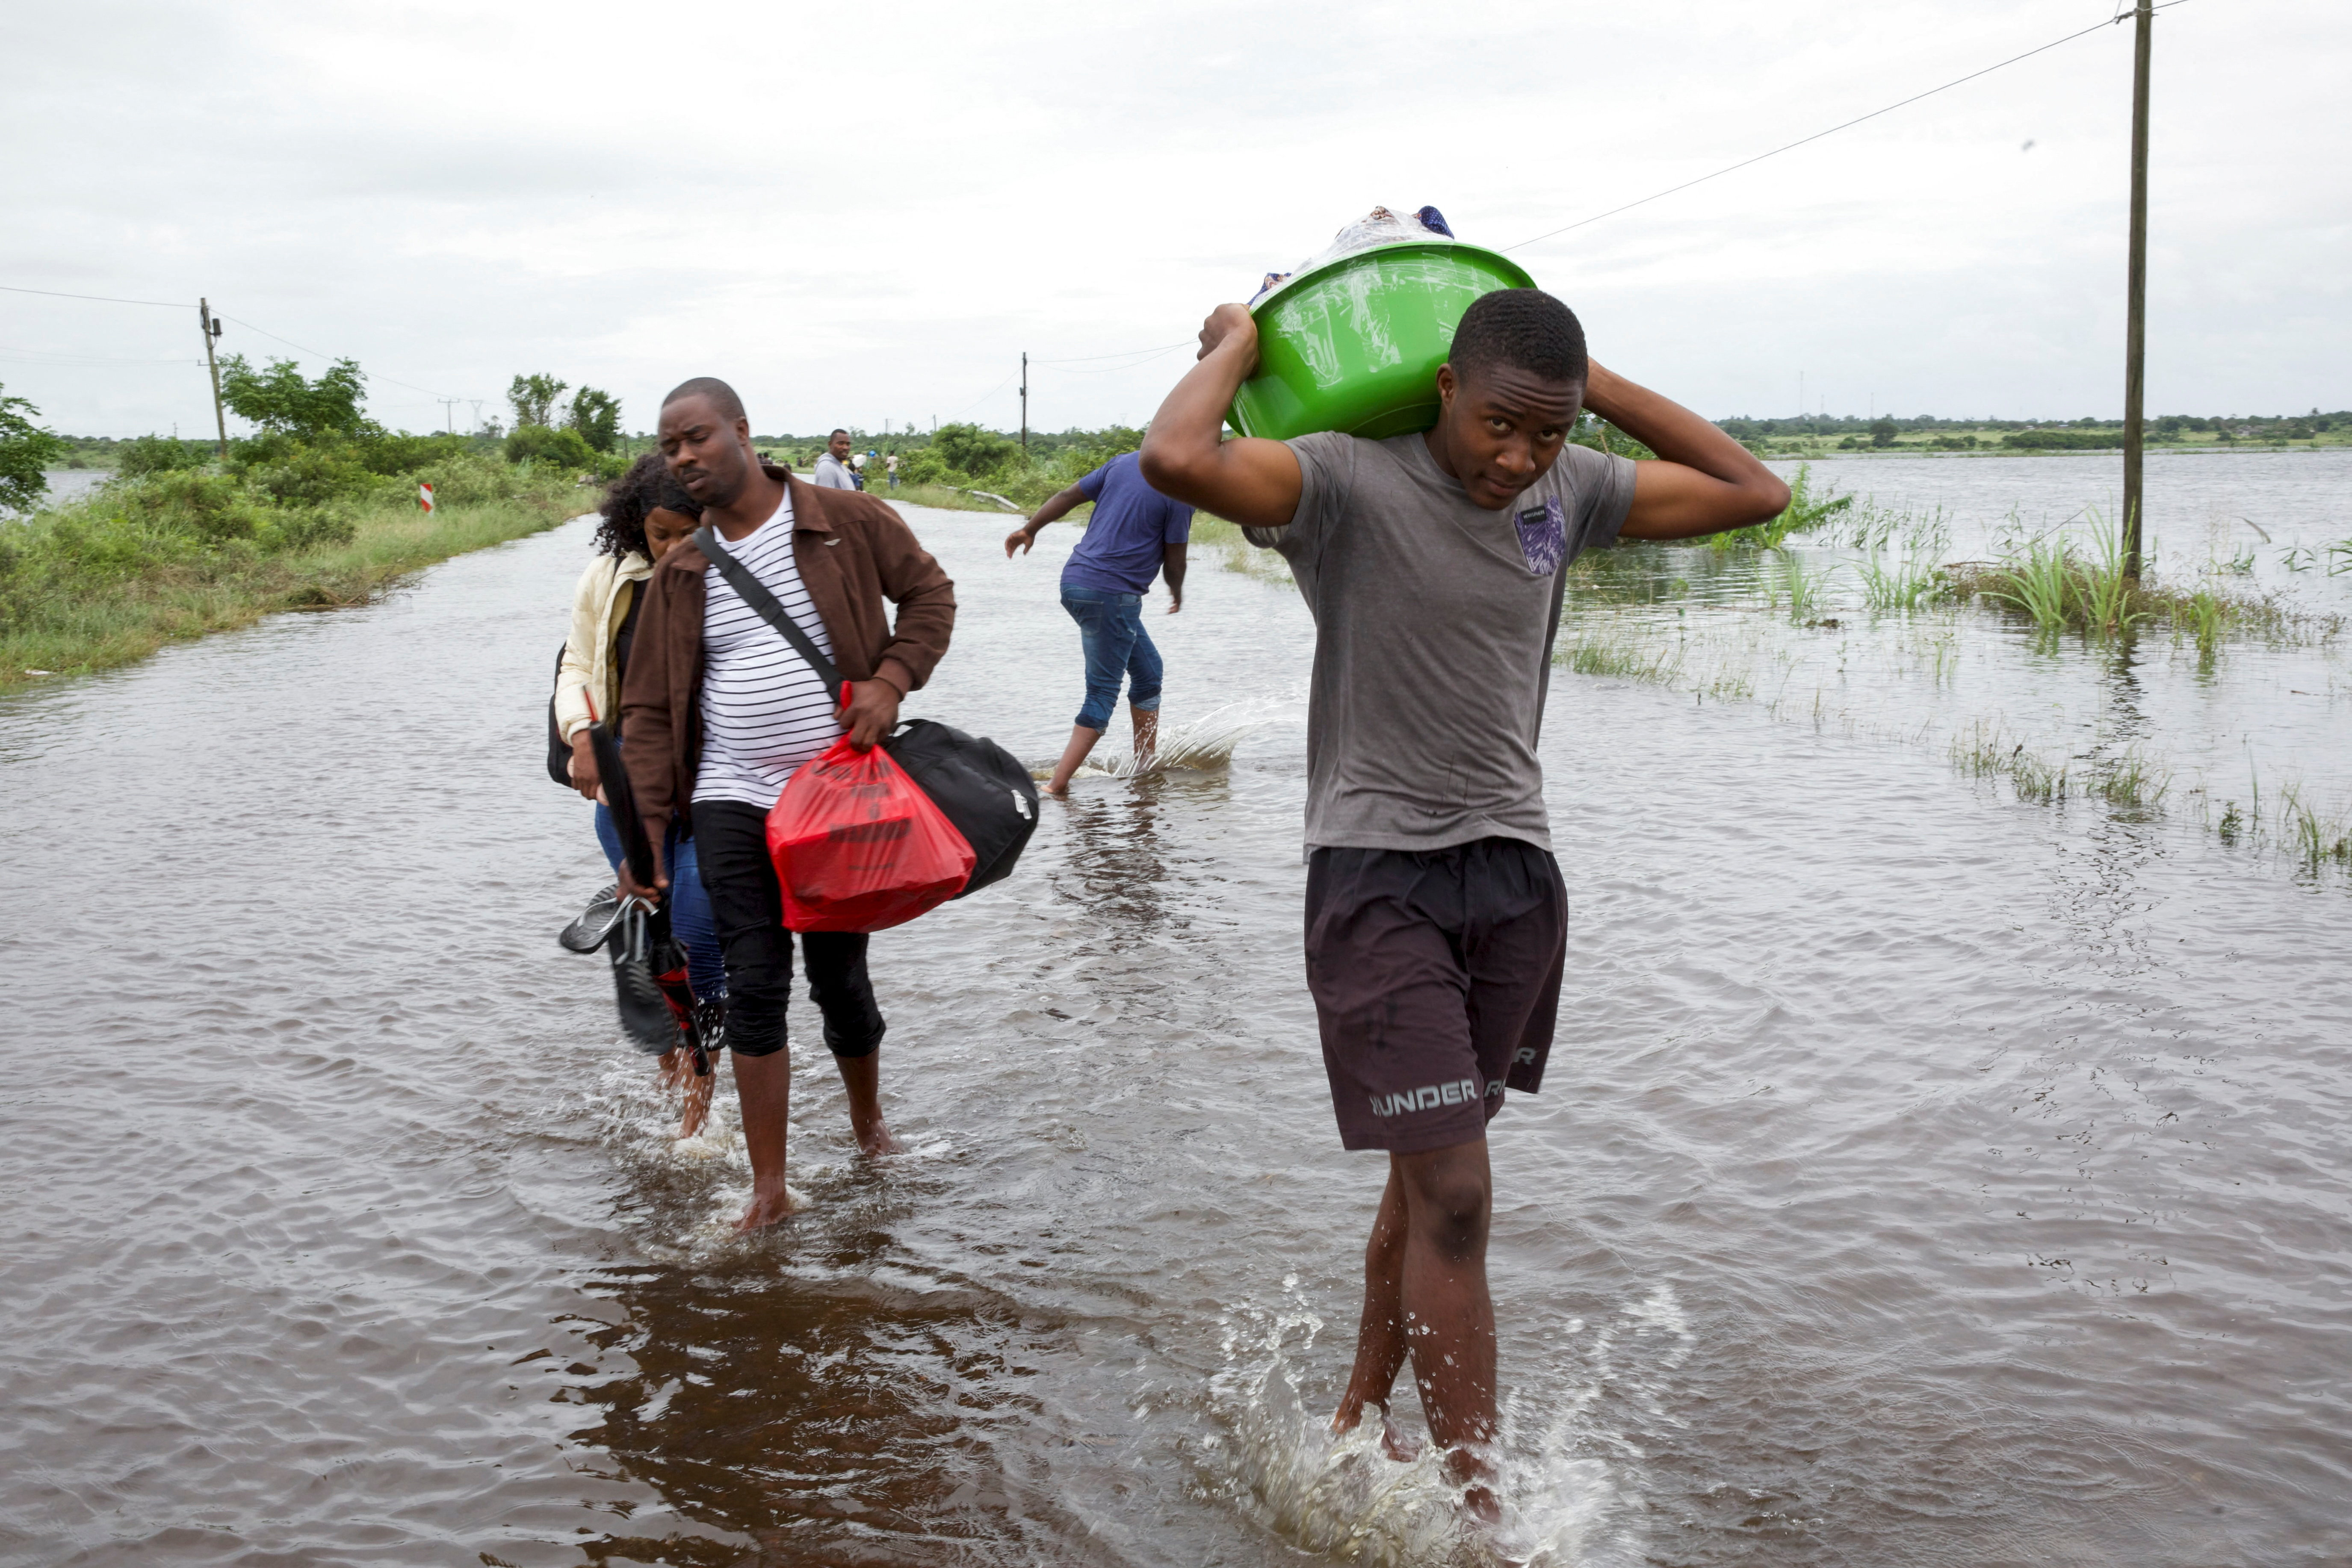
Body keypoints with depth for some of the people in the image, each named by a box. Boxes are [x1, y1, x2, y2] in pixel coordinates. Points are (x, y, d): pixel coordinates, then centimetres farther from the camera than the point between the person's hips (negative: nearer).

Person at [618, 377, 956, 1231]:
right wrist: (645, 829, -1)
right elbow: (648, 711, 6)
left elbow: (929, 591, 6)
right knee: (754, 986, -4)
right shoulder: (679, 574, 5)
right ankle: (769, 1189, 5)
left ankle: (869, 1125, 36)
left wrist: (891, 679, -11)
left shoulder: (847, 522, -2)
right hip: (732, 805, 2)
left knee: (841, 978, 8)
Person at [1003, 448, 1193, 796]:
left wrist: (1030, 529, 22)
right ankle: (1058, 785, -11)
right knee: (1102, 695, -4)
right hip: (1112, 594, -8)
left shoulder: (1124, 463, 9)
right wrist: (1177, 593, 14)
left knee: (1149, 672, 19)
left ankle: (1146, 764, 25)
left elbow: (1068, 495, 11)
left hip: (1075, 580, 8)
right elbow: (1174, 560, -6)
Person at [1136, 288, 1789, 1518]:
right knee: (1455, 1196, -9)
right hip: (1378, 876, -6)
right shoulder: (1350, 483, -15)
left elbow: (1754, 493, 12)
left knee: (1426, 1179, 15)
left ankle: (1357, 1425, 34)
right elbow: (1175, 461, -31)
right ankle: (1482, 1512, 1)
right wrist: (1235, 345, -12)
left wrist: (1598, 385, 7)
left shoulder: (1570, 492, 5)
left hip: (1516, 874, 6)